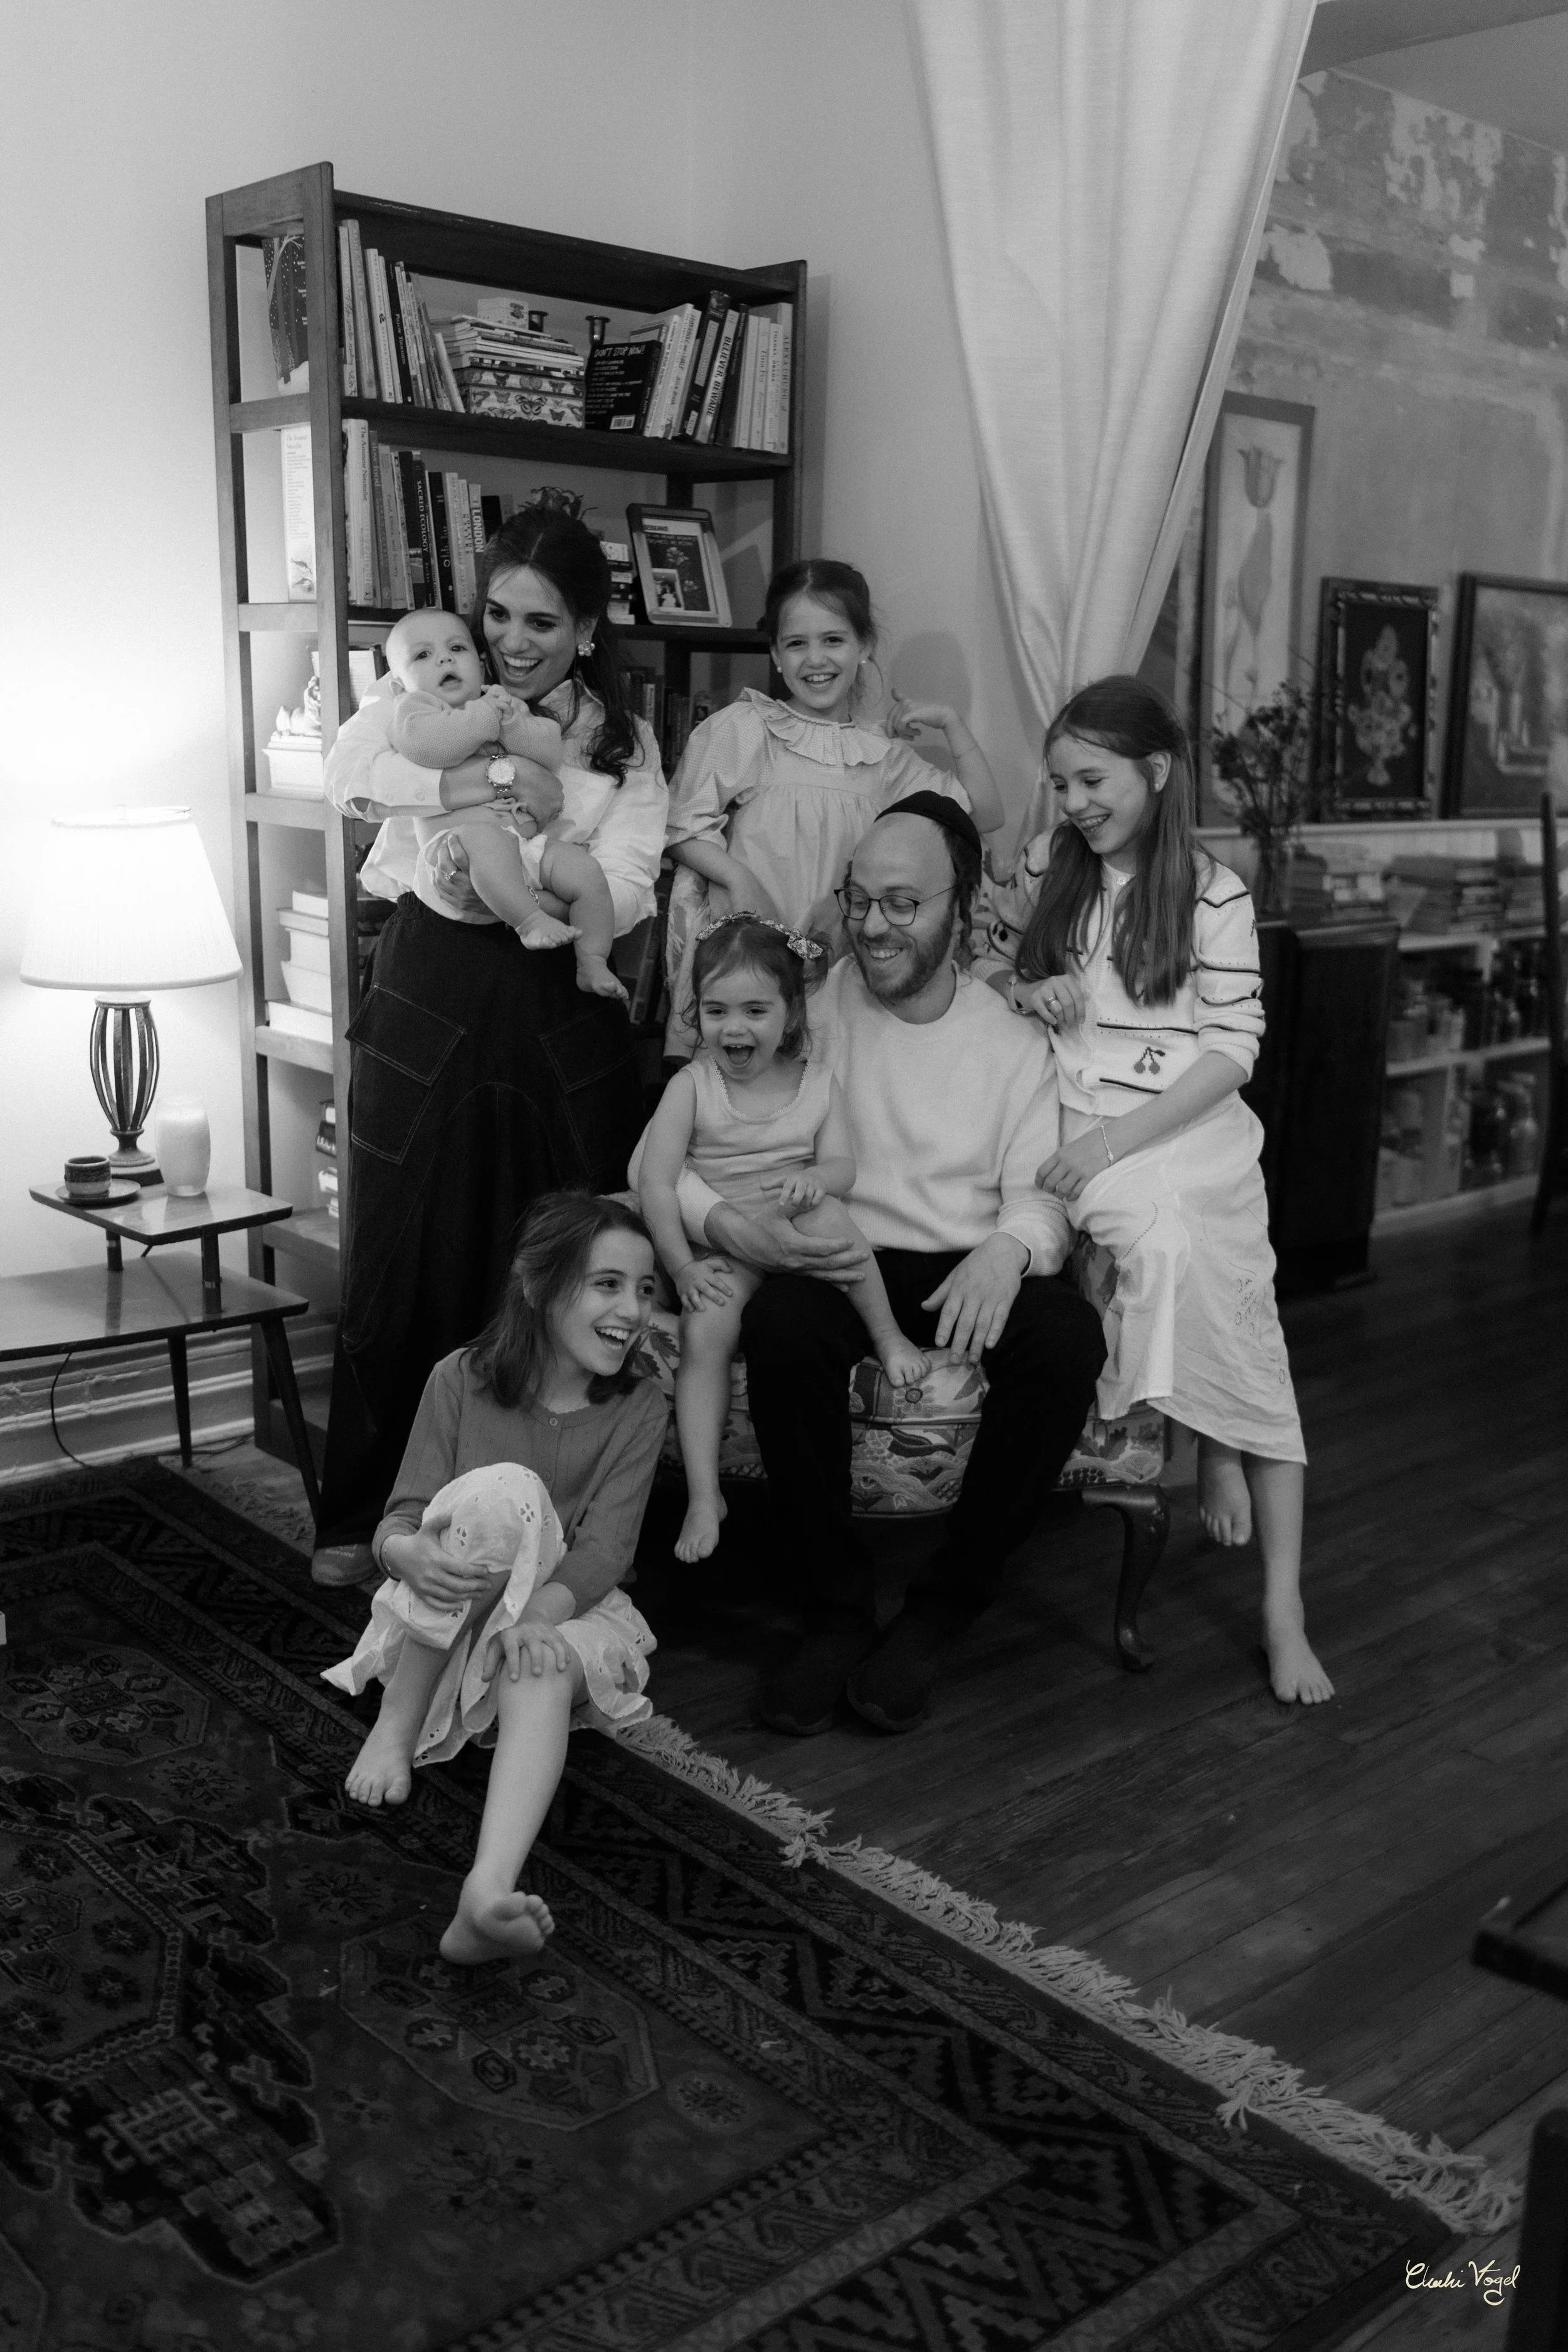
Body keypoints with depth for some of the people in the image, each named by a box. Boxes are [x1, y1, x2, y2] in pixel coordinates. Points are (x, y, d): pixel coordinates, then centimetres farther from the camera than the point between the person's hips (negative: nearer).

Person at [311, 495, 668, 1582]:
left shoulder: (624, 740, 10)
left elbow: (627, 882, -6)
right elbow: (348, 770, -14)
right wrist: (491, 777, -23)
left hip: (556, 1006, 1)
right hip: (429, 993, -1)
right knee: (405, 1256, 2)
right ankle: (364, 1515, 14)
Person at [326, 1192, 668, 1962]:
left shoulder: (638, 1408, -4)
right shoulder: (461, 1381, -5)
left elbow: (602, 1551, -14)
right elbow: (402, 1519, -7)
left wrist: (540, 1611, -37)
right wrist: (413, 1554, -34)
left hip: (568, 1611, 1)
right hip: (443, 1622, 0)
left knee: (541, 1672, -37)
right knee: (503, 1493, -31)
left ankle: (487, 1897, -59)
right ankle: (396, 1724, -24)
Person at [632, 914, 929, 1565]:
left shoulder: (816, 1081, 4)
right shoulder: (692, 1085, -2)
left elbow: (843, 1167, -3)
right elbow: (655, 1180, -9)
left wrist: (813, 1179, -28)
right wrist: (681, 1266, -17)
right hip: (721, 1251, 0)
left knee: (824, 1213, -33)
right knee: (705, 1331, -27)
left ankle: (889, 1336, -18)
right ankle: (704, 1497, -21)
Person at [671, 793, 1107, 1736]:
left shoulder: (1014, 1040, 9)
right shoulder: (808, 1011, 4)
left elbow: (1038, 1193, 1)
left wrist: (1009, 1247, -24)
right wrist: (733, 1226, -22)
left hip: (969, 1274, 1)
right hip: (835, 1267, -1)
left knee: (1069, 1336, -30)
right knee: (781, 1321, -35)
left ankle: (945, 1606, -12)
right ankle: (837, 1609, -16)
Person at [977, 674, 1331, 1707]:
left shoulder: (1214, 895, 0)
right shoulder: (1044, 870, 9)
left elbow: (1232, 1048, -5)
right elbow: (981, 973, 20)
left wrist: (1118, 1139, -17)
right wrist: (1026, 991, -5)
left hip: (1186, 1128, -1)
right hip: (1070, 1123, 1)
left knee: (1245, 1343, -14)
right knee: (1166, 1233, -30)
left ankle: (1284, 1608, -7)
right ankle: (1212, 1455, -5)